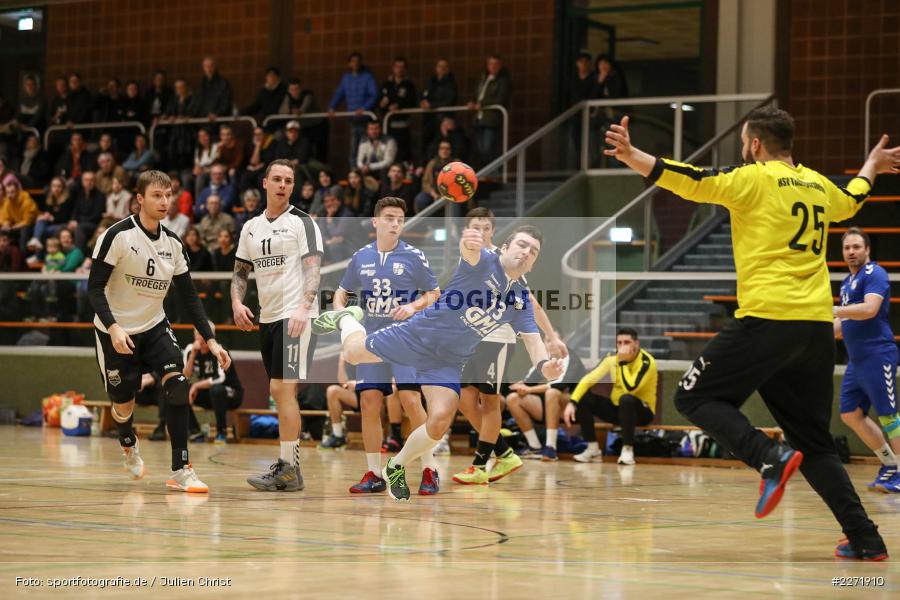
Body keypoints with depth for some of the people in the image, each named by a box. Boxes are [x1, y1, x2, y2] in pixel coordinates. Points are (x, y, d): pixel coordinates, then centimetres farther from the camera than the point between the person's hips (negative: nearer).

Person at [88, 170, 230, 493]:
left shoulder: (173, 244, -1)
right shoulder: (117, 236, -16)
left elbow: (189, 296, 3)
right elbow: (95, 287, -17)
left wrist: (210, 340, -5)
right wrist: (113, 327, -30)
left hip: (154, 327, 4)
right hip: (117, 331, -4)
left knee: (178, 385, -19)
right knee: (124, 405, 5)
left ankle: (180, 470, -15)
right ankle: (129, 445, 44)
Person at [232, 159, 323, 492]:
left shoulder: (302, 222, -4)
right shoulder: (251, 227, 15)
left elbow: (313, 267, -12)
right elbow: (241, 271, 19)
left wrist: (303, 308, -25)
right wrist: (237, 303, 1)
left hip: (295, 315, -7)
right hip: (267, 316, 7)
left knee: (284, 388, -13)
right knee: (279, 391, 10)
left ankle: (288, 468, -12)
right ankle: (288, 465, 16)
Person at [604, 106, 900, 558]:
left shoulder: (755, 179, -2)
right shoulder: (818, 185, 18)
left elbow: (691, 182, -12)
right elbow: (852, 199, 41)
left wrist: (631, 156, -14)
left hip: (767, 318, -7)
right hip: (817, 324, 7)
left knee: (695, 397, 5)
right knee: (814, 441, 14)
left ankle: (770, 458, -17)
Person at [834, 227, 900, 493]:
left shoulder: (874, 274, -10)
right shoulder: (848, 282, 19)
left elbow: (869, 309, -26)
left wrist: (834, 310, -28)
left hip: (877, 356, -10)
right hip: (856, 359, 10)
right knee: (850, 414, 8)